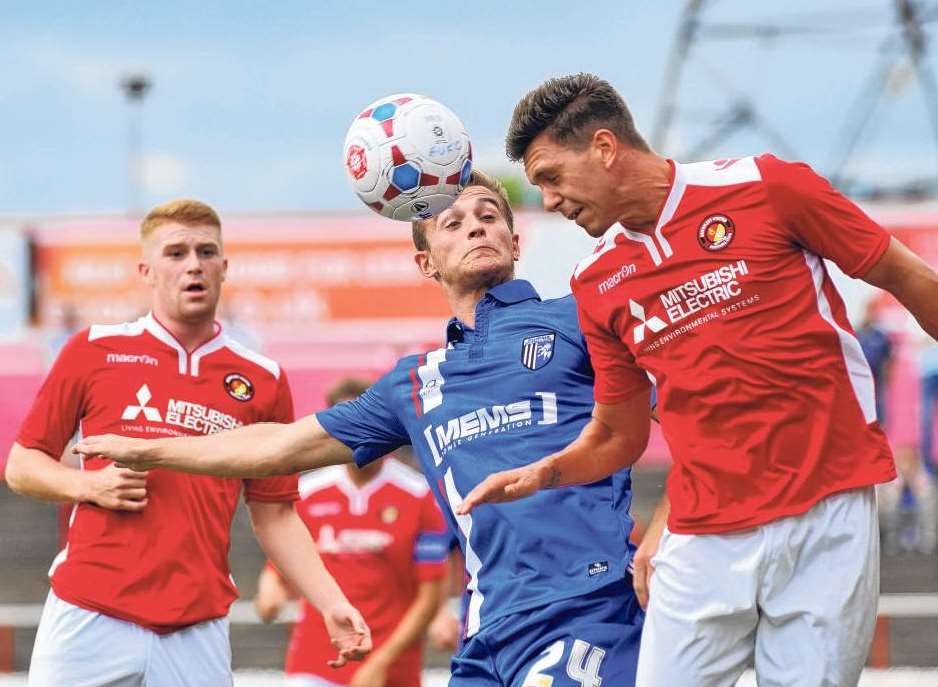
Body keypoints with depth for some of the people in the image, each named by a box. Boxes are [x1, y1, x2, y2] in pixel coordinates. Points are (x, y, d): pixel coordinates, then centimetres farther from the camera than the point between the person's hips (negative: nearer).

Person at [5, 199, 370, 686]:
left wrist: (333, 605, 1)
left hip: (198, 632, 1)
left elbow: (273, 516, 12)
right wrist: (90, 486, -8)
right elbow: (21, 466, 11)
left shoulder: (263, 381, 9)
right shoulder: (94, 351, 5)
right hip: (89, 621, -1)